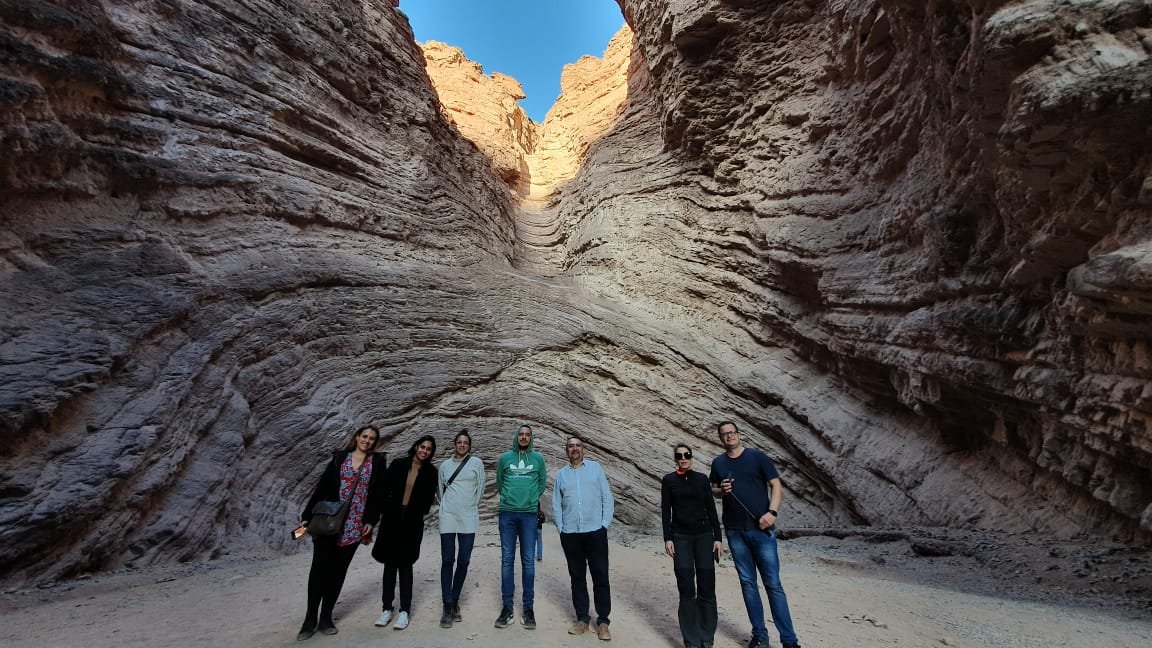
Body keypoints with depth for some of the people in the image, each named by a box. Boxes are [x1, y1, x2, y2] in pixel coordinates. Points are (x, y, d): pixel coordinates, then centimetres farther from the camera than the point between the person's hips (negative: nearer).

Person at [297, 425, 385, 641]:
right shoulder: (340, 457, 5)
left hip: (354, 525, 0)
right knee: (319, 567, -4)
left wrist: (371, 521, -5)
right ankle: (310, 620, 10)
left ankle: (325, 619, 20)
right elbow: (322, 487, 3)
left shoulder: (377, 462, 4)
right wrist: (307, 516, -2)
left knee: (338, 570, 7)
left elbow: (377, 494, 2)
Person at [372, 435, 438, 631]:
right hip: (392, 519, 1)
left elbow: (428, 498, 4)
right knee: (390, 563, 7)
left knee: (405, 564, 2)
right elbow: (385, 489, 2)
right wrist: (384, 511, 0)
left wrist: (418, 513, 1)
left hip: (413, 523, -1)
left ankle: (405, 611, 9)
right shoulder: (399, 464, -3)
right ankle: (387, 608, 17)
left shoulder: (430, 472, -3)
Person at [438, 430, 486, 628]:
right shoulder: (445, 465, 9)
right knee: (447, 561, -2)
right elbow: (441, 488, 17)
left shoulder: (476, 462, 2)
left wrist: (473, 505, 8)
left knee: (463, 561, 3)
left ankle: (454, 601, 19)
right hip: (448, 517, 1)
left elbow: (481, 485, 6)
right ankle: (448, 607, 3)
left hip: (469, 518, -1)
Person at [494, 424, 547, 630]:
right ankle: (507, 606, 12)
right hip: (507, 513, 0)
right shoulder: (505, 458, 6)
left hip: (529, 514, 0)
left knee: (528, 561, 2)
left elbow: (542, 483, 13)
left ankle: (528, 607, 10)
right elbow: (499, 483, 16)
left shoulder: (538, 458, 6)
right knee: (507, 560, 3)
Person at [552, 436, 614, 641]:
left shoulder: (595, 468, 2)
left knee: (600, 577, 2)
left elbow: (607, 498, 1)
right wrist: (561, 528, 1)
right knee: (577, 577, 11)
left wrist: (605, 524, -5)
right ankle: (582, 619, 22)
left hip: (595, 532, -2)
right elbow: (556, 505, 8)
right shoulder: (561, 474, 7)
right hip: (570, 534, 2)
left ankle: (603, 622, 13)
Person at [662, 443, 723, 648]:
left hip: (704, 535, 1)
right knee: (687, 589, -2)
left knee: (706, 588, 0)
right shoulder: (668, 480, 2)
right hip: (681, 537, -1)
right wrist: (667, 538, -5)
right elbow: (665, 511, 1)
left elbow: (711, 509, 6)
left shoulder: (702, 479, 5)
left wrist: (718, 538, 1)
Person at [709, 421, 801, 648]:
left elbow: (777, 486, -4)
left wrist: (772, 512, -17)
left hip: (761, 529, -3)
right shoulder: (718, 463, 7)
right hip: (735, 531, 3)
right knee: (747, 583, 11)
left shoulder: (757, 457, -4)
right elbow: (713, 490, 16)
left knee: (773, 584, -1)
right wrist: (722, 490, -7)